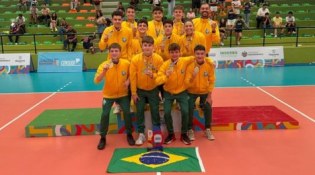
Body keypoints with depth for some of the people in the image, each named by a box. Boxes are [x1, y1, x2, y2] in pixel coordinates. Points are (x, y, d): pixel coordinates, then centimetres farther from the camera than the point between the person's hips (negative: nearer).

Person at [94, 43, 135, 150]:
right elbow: (96, 81, -26)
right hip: (108, 95, -1)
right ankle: (103, 138, 9)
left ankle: (129, 134, 17)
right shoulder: (104, 65, -16)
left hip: (123, 94, 1)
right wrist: (104, 71, -40)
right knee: (105, 114, -10)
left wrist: (128, 80, -12)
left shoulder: (126, 63, -13)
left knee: (127, 112, -7)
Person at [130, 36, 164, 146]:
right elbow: (133, 77, -12)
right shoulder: (135, 59, -17)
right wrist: (133, 92, -10)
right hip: (140, 90, 0)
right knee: (139, 111, 4)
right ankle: (141, 134, 18)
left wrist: (153, 75, -32)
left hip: (153, 90, 0)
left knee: (155, 111, 6)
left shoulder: (159, 59, -16)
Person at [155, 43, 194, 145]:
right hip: (168, 93, 0)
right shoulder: (165, 65, -16)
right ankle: (170, 134, 11)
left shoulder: (185, 61, -12)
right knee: (167, 112, -14)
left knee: (185, 111, -15)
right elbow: (157, 80, -23)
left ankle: (184, 134, 11)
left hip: (182, 92, 1)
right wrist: (166, 76, -40)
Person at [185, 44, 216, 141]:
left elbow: (211, 81, -6)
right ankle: (190, 130, 3)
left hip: (205, 91, 2)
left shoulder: (210, 64, -15)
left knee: (208, 108, -13)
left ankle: (208, 129, 10)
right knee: (189, 108, -19)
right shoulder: (190, 65, -21)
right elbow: (187, 84, -24)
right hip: (192, 92, -2)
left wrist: (209, 96, -8)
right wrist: (193, 76, -44)